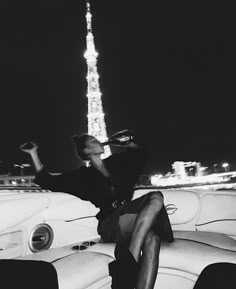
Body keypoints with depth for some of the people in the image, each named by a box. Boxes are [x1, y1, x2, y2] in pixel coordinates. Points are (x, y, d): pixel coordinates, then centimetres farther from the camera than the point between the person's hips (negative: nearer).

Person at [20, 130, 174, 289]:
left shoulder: (115, 162, 22)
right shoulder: (84, 175, 12)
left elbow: (141, 151, 35)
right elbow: (47, 181, 9)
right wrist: (34, 153, 10)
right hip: (109, 225, -3)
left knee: (151, 238, -33)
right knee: (155, 197, -28)